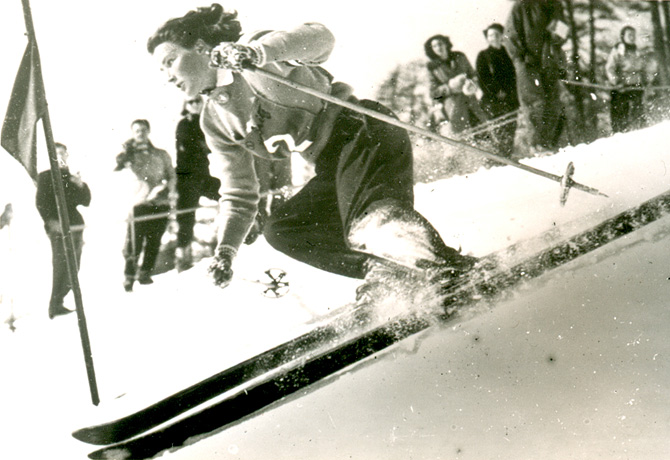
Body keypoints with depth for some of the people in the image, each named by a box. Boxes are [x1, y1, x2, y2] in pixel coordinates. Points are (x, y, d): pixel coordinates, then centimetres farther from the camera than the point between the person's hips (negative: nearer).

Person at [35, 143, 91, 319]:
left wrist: (81, 186, -2)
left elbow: (86, 201, 16)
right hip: (57, 227, -6)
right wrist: (51, 221, -17)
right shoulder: (45, 177, 6)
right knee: (61, 265, -14)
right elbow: (41, 202, -3)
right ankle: (55, 306, -12)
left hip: (75, 227, 6)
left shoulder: (72, 178, 21)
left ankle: (57, 303, 13)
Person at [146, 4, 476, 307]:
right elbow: (239, 195, 17)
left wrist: (260, 50, -40)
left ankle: (459, 271, -45)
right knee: (281, 230, -3)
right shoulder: (214, 121, 14)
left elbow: (319, 38, -25)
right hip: (335, 170, 9)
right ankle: (383, 270, -13)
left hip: (364, 134, -9)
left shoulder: (254, 53, -8)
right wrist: (225, 250, 3)